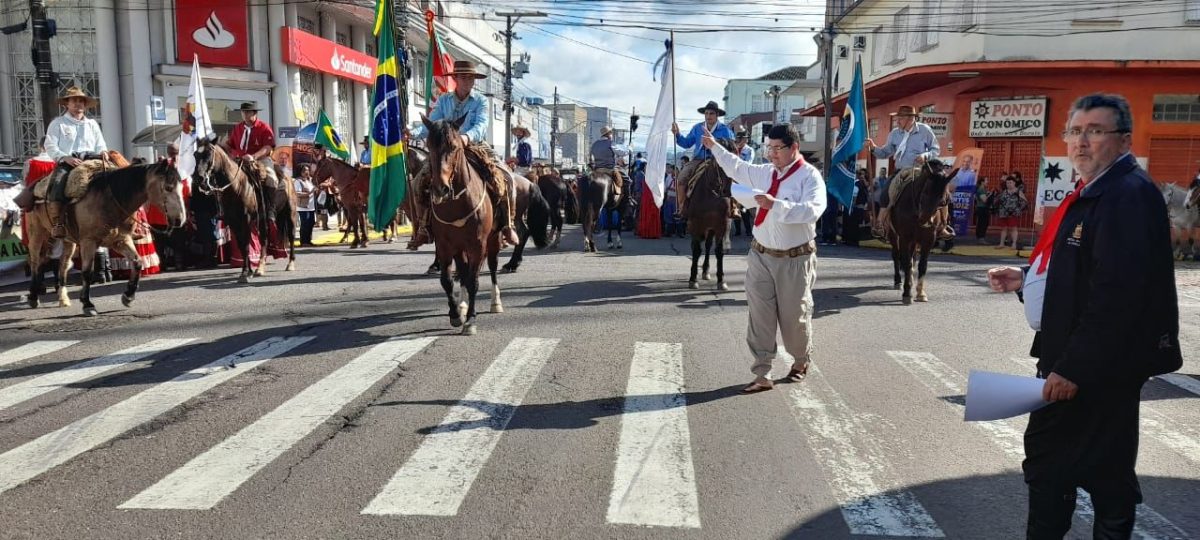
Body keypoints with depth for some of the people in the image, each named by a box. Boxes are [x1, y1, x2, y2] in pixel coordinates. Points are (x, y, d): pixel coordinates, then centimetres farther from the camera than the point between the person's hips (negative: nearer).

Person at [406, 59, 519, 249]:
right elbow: (431, 124, -3)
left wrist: (467, 137, -38)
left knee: (504, 177, -24)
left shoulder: (481, 101, 0)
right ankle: (423, 228, 4)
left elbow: (480, 126, -16)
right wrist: (414, 133, -24)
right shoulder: (443, 100, 6)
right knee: (419, 182, -13)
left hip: (476, 147, -2)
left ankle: (506, 225, -8)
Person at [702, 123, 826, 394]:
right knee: (760, 316, 2)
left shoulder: (810, 176, -11)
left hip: (795, 259, -5)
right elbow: (737, 168, 27)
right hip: (760, 255, 5)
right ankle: (762, 374, 7)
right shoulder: (764, 172, 8)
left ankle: (801, 361, 36)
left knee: (794, 315, 8)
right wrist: (715, 147, 29)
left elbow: (812, 209, -27)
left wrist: (775, 204, -33)